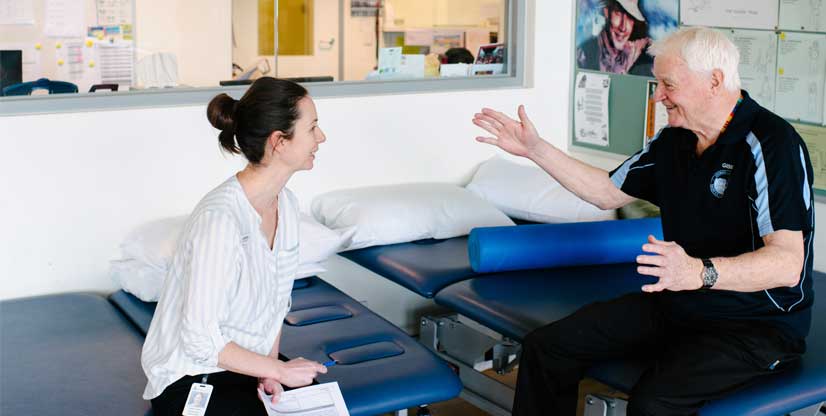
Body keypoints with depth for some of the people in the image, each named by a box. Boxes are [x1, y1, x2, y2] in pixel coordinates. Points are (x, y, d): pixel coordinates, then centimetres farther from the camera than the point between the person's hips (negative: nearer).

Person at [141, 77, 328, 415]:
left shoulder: (286, 204, -1)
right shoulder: (220, 219, -26)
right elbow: (201, 341, -24)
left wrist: (270, 367, -5)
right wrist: (279, 369, -14)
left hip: (248, 363, 7)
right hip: (189, 381, -7)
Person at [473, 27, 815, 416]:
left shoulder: (772, 145, -20)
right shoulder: (674, 140, 6)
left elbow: (787, 264, -29)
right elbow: (607, 191, 18)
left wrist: (700, 272, -45)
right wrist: (535, 149, 11)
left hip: (758, 325, -7)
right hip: (675, 306, 8)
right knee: (545, 347, -4)